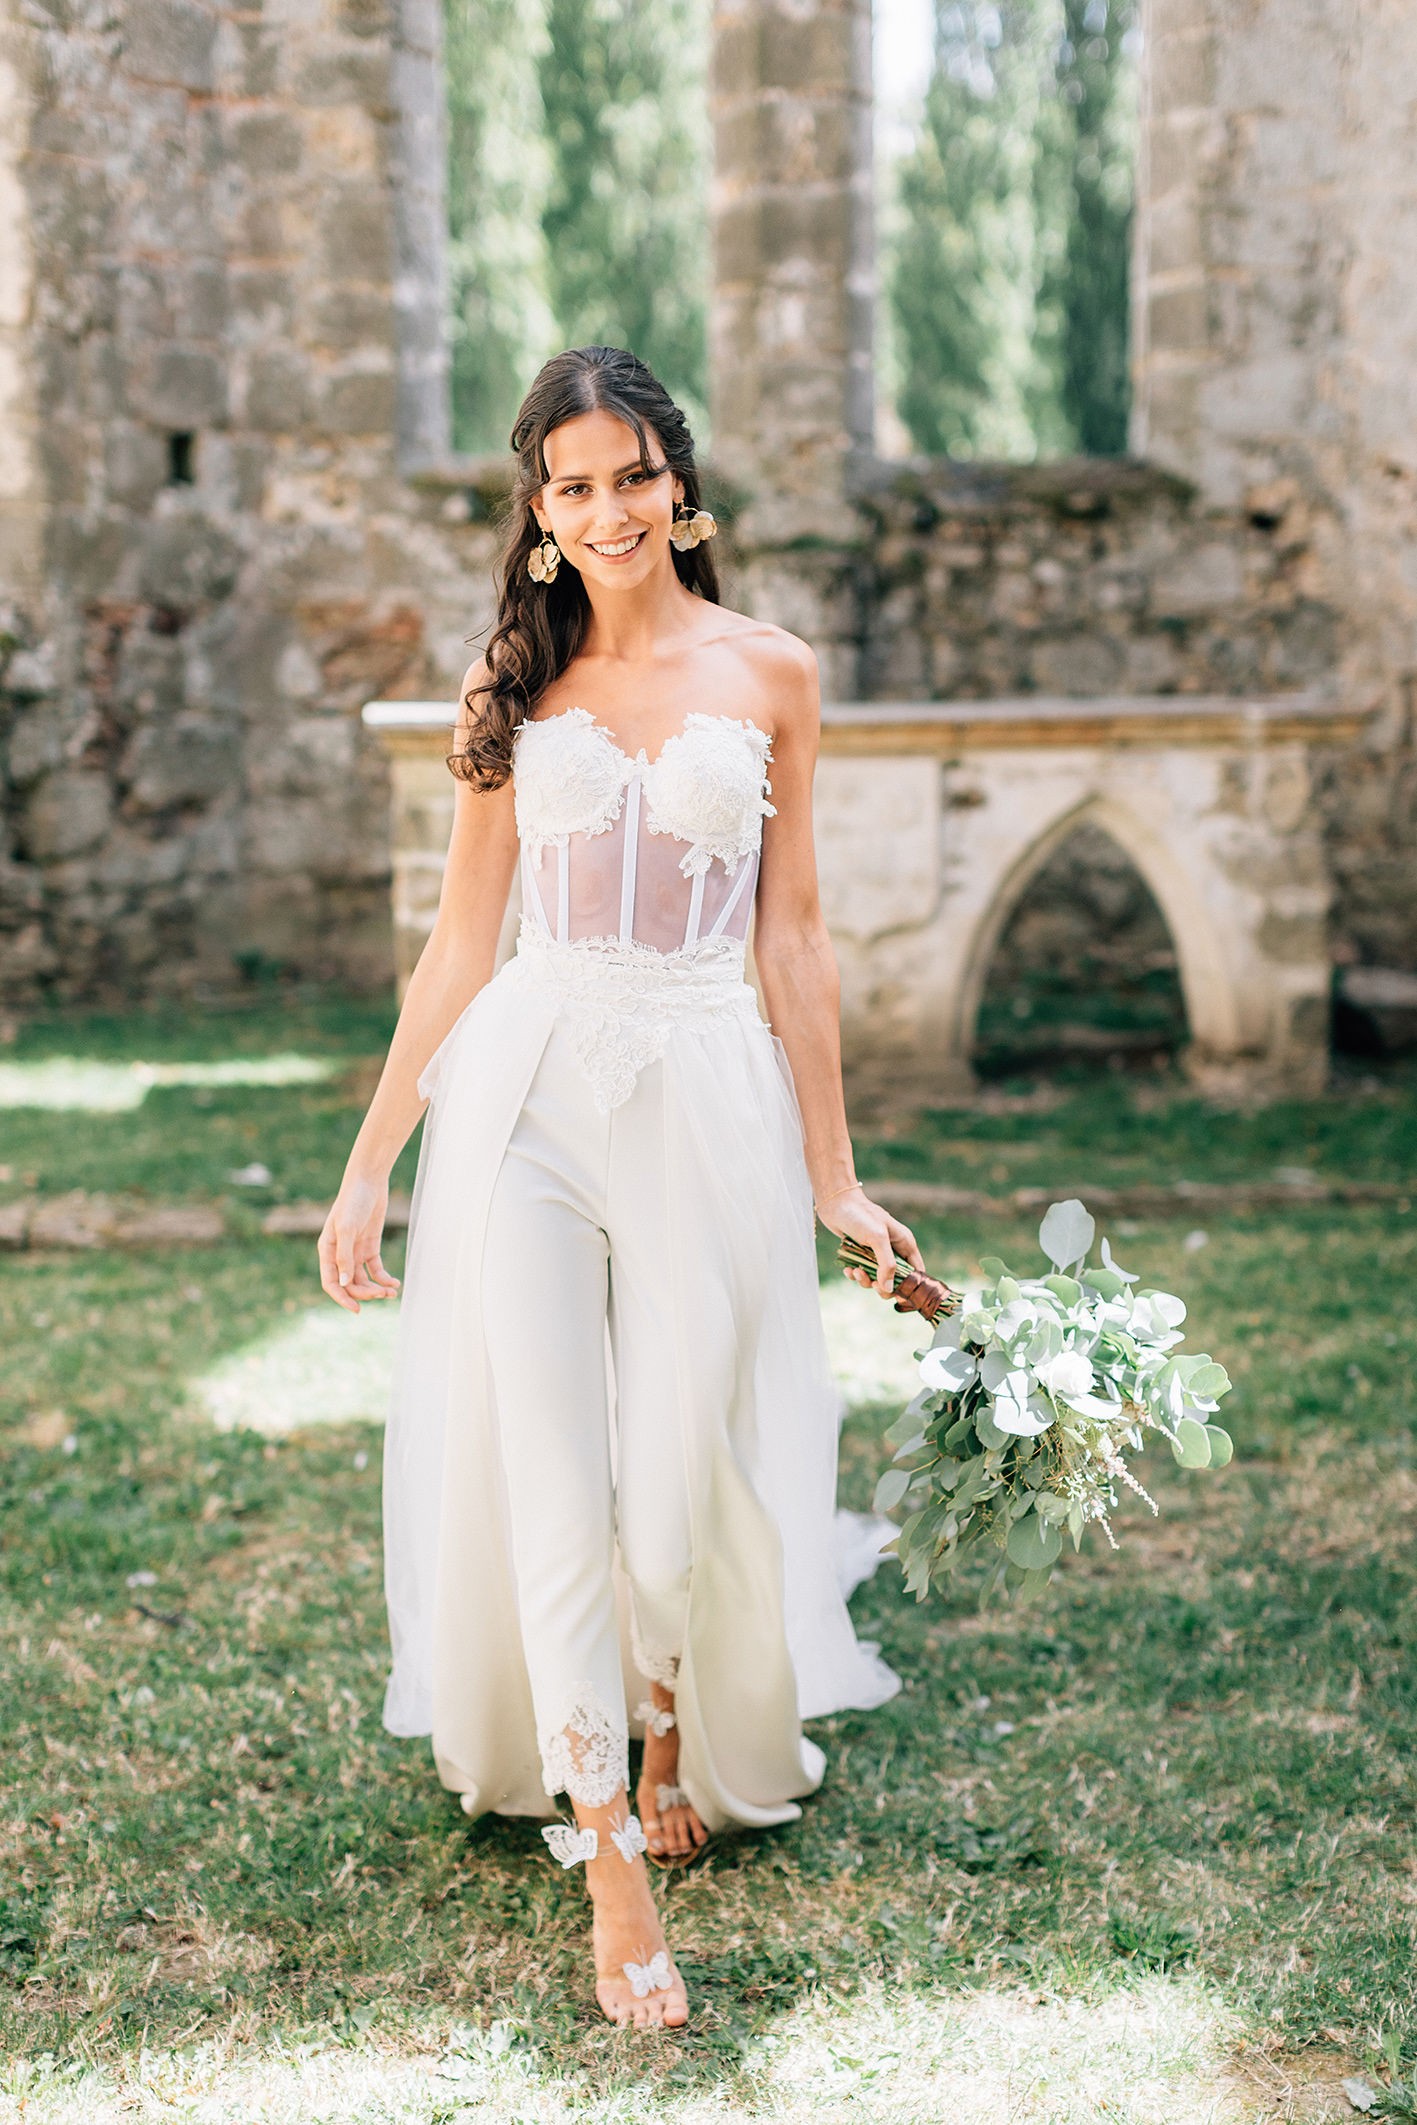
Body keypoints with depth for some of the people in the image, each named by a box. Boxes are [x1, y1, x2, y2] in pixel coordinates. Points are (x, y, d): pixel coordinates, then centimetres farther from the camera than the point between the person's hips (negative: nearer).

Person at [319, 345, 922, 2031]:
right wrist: (369, 1166, 6)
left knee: (684, 1471, 4)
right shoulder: (515, 685, 7)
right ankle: (615, 1872, 6)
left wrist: (832, 1176, 7)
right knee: (547, 1471, -3)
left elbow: (793, 935, 8)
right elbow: (459, 943, 9)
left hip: (710, 1095, 0)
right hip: (528, 1087, 1)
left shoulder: (767, 673, 6)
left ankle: (679, 1737, 36)